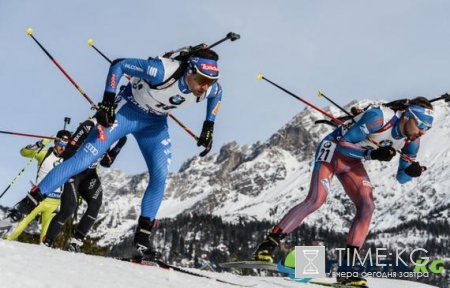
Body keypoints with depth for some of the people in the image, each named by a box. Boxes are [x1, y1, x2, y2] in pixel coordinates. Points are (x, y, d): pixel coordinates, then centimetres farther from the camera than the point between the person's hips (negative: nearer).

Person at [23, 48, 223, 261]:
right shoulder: (163, 72, -36)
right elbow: (118, 65, -24)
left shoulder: (208, 89, -20)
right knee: (83, 159, -13)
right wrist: (108, 102, -28)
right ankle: (32, 200, -5)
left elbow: (217, 94, 8)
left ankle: (141, 240, 0)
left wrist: (209, 127, 0)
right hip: (126, 111, -5)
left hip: (155, 123, 5)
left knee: (160, 176, -8)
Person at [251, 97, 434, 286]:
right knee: (316, 199, -24)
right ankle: (268, 244, -19)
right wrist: (371, 154, -39)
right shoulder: (379, 117, -29)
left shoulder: (411, 141, -8)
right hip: (333, 150, -7)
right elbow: (343, 144, -26)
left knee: (367, 207, -10)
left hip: (352, 162, 7)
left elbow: (401, 178, 1)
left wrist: (412, 171, -22)